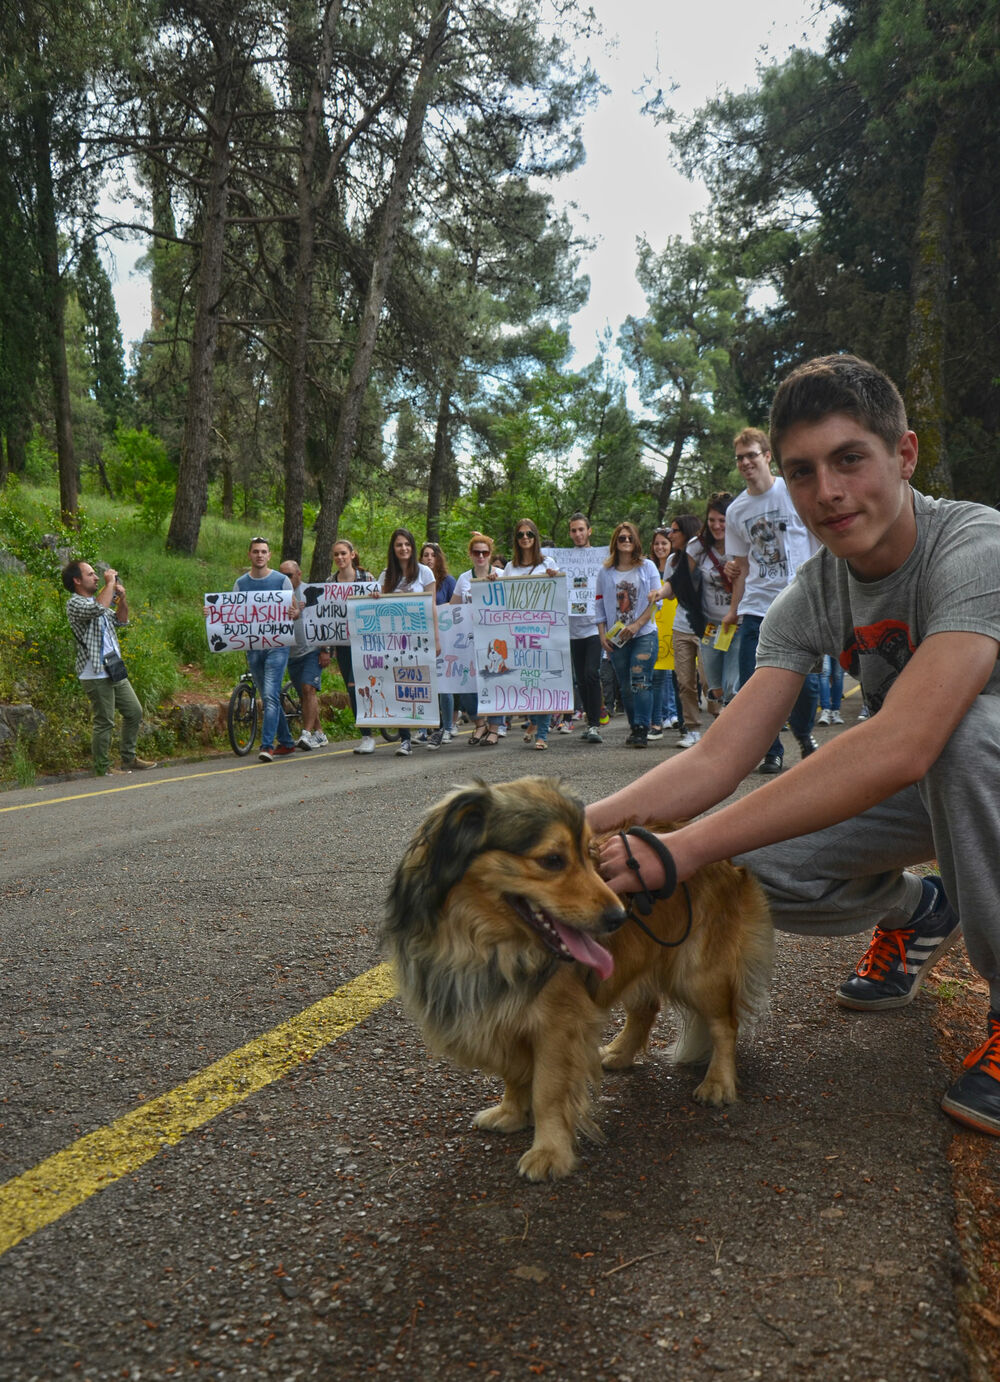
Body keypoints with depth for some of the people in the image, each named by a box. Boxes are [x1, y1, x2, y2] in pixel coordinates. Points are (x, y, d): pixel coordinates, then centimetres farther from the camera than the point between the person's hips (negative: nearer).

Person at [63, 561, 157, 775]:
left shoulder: (97, 601, 18)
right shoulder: (74, 603, -11)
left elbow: (120, 621, 23)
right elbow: (99, 608, -31)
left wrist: (122, 598, 6)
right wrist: (110, 583, -18)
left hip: (115, 671, 9)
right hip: (96, 675, -9)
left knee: (134, 712, 14)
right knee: (104, 723, -5)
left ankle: (129, 759, 24)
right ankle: (103, 770, 5)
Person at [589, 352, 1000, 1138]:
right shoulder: (810, 601, -11)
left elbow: (900, 747, -44)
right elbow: (716, 762, -16)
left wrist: (680, 850, -46)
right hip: (929, 786, 5)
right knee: (749, 872, -16)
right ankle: (914, 912, 16)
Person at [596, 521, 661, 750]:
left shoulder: (647, 567, 5)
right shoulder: (605, 572, 11)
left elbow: (656, 600, -1)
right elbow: (600, 605, 12)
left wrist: (637, 624, -11)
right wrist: (602, 634, 2)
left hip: (644, 634, -3)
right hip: (616, 638, 3)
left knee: (640, 681, -14)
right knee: (626, 686, 5)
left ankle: (641, 729, -15)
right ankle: (634, 729, 12)